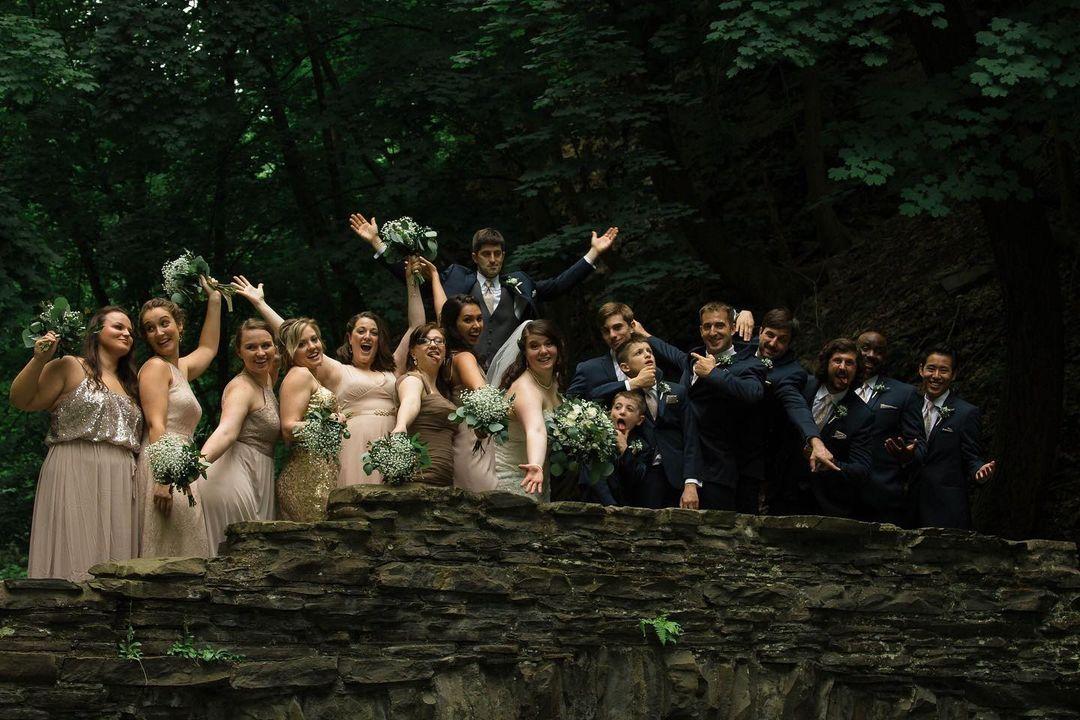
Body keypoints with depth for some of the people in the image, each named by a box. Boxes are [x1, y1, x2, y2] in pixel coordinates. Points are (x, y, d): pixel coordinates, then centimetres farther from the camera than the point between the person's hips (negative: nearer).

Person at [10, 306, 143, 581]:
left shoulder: (128, 385, 23)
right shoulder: (70, 368, 3)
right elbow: (21, 401, -4)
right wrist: (39, 359, -17)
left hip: (119, 485, 6)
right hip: (75, 476, -6)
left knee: (113, 563, 0)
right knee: (76, 556, -13)